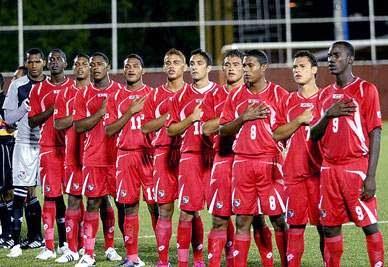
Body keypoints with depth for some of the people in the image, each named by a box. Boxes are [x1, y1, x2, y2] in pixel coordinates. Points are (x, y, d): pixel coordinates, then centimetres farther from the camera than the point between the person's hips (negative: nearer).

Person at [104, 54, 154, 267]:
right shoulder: (115, 98, 10)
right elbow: (109, 130, 2)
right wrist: (130, 112, -8)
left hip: (149, 155, -2)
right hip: (125, 156, 2)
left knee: (155, 205, -5)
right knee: (129, 206, 4)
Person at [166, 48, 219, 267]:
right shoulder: (181, 97, 11)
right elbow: (171, 130, 9)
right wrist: (191, 119, -6)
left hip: (215, 157, -1)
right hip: (190, 157, 1)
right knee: (188, 211, -2)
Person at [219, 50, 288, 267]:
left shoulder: (279, 94, -1)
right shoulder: (236, 96, 10)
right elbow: (223, 130, 9)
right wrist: (243, 118, -6)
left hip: (270, 163, -3)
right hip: (242, 163, 4)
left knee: (278, 219, -1)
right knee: (242, 220, 5)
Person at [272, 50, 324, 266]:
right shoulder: (288, 101, 13)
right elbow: (276, 134, 5)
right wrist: (299, 121, -6)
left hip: (319, 171, -3)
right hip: (294, 172, 3)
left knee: (324, 225, -2)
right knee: (295, 225, 2)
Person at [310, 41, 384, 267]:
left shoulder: (366, 90, -4)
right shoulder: (325, 94, 14)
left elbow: (375, 135, -8)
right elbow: (314, 136, 12)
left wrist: (371, 176, -14)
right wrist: (327, 115, -8)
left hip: (356, 167, -6)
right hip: (329, 169, 6)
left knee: (369, 225, -4)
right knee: (330, 227, 6)